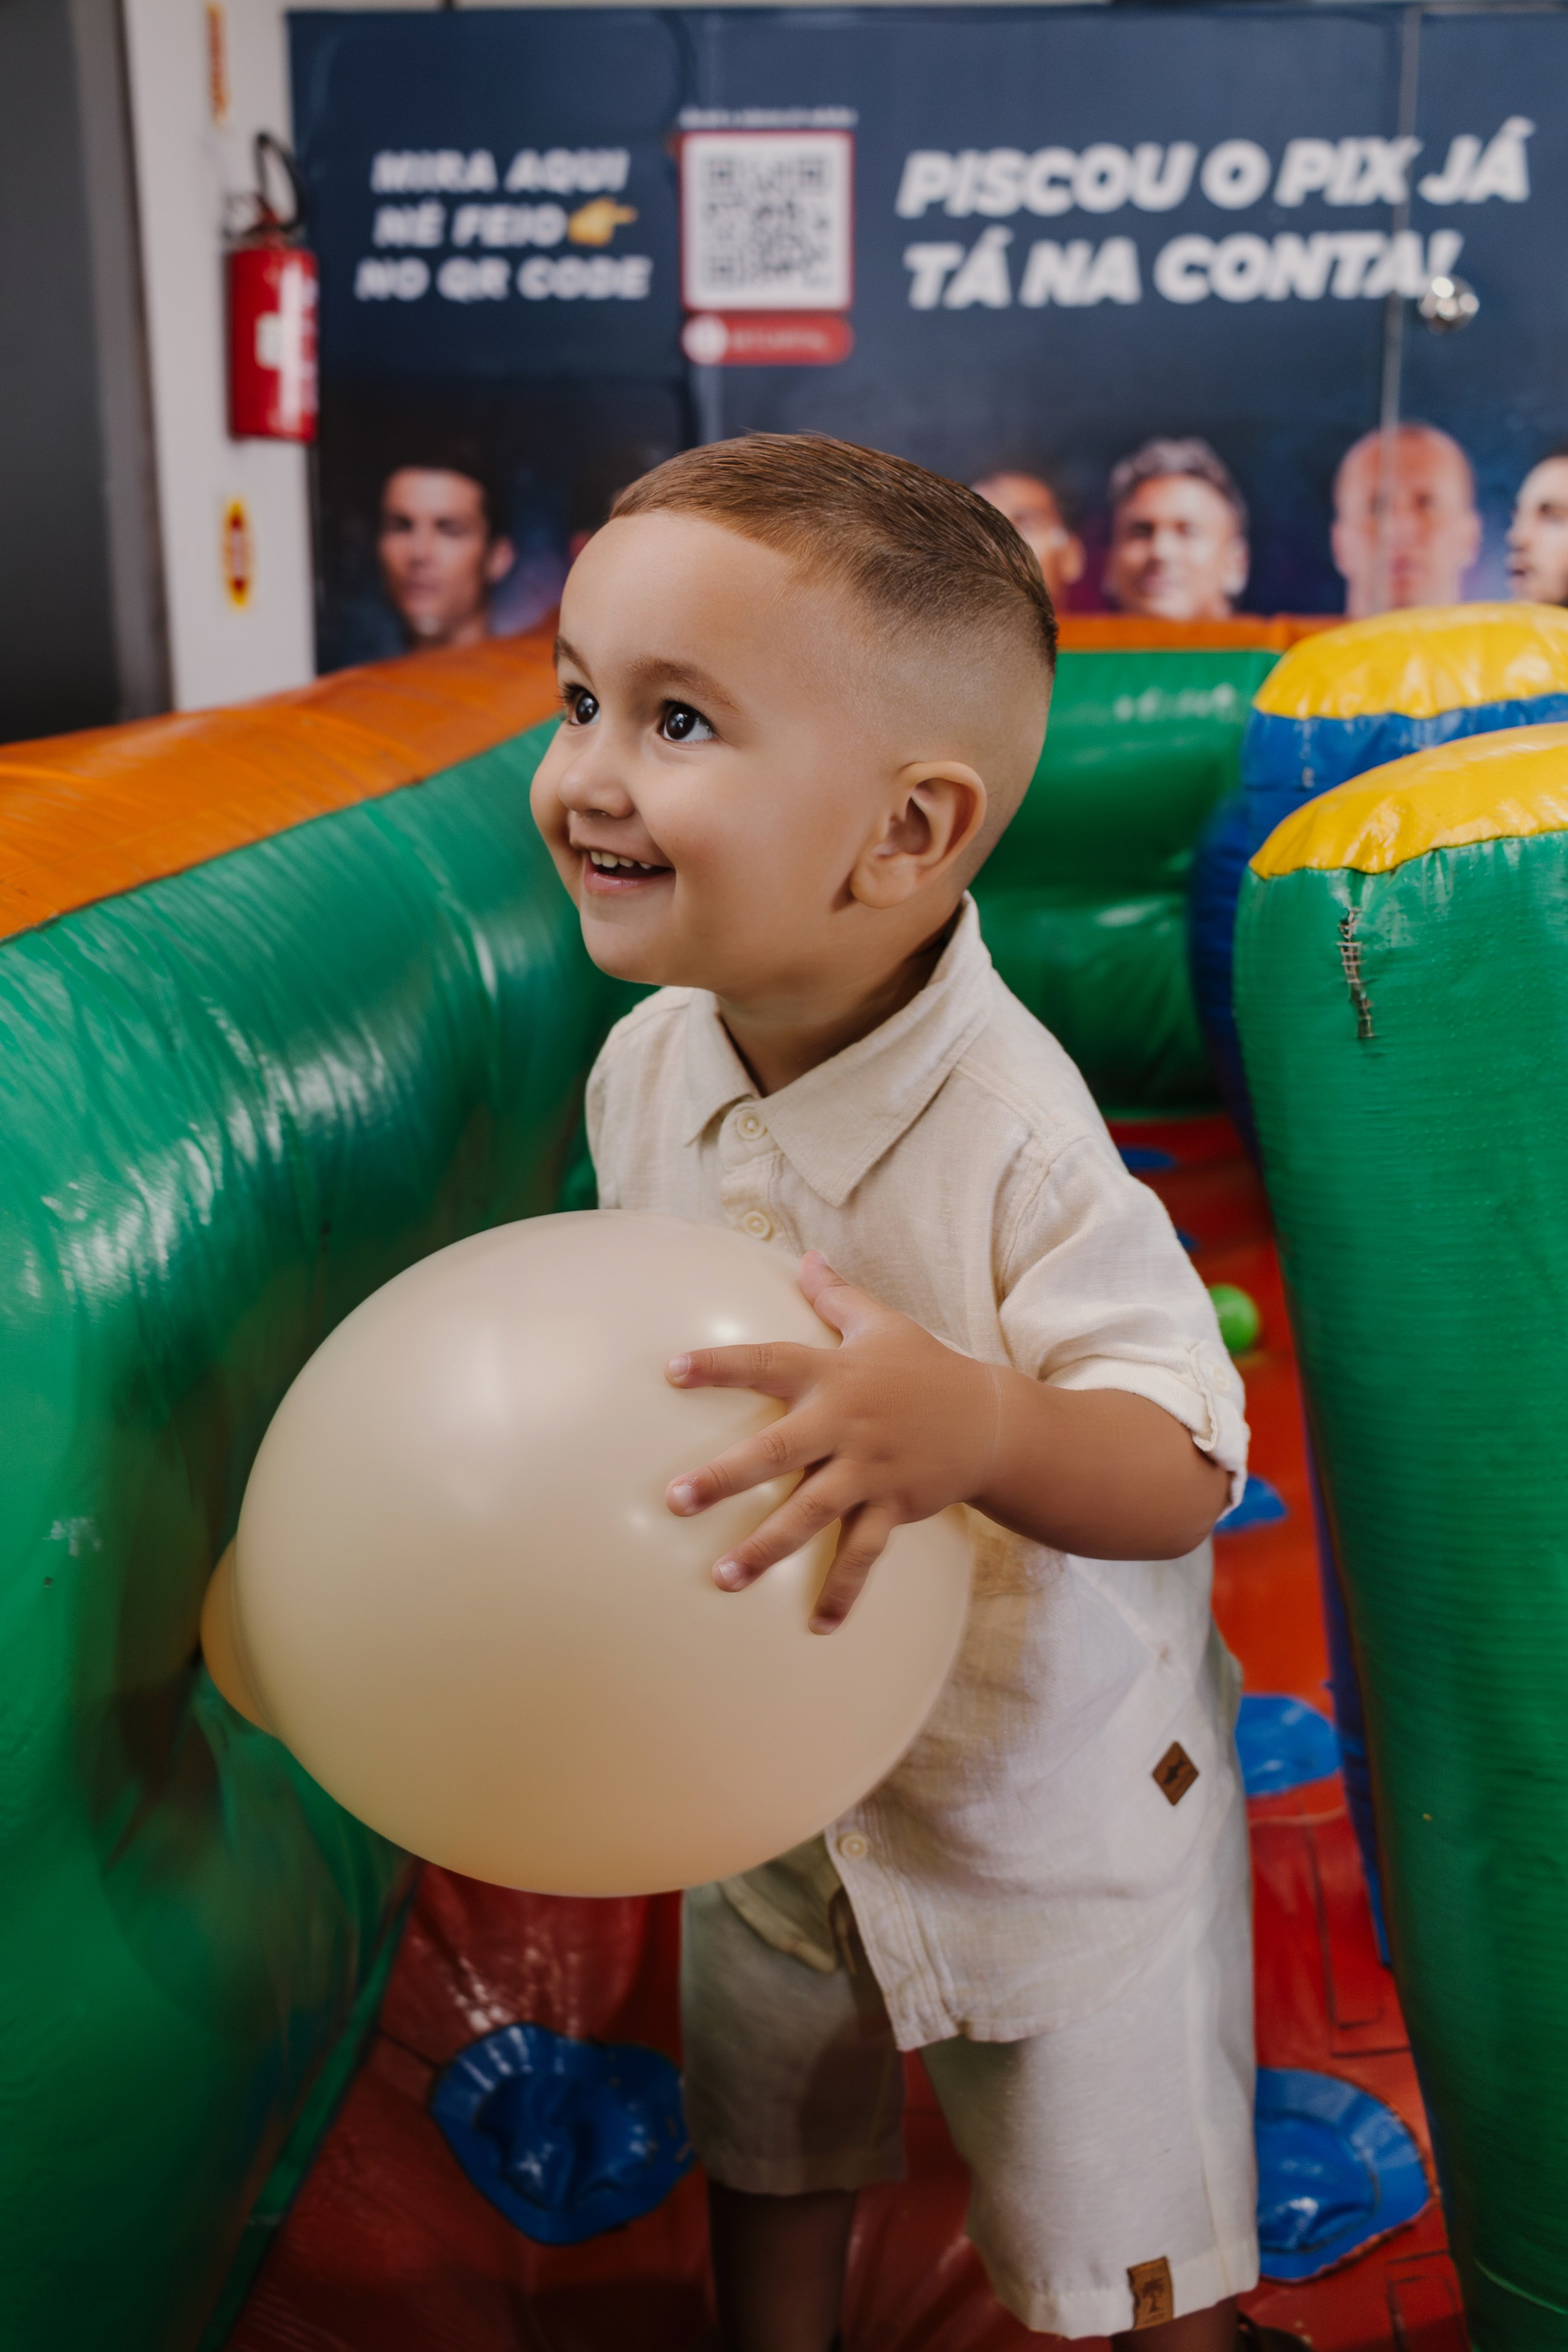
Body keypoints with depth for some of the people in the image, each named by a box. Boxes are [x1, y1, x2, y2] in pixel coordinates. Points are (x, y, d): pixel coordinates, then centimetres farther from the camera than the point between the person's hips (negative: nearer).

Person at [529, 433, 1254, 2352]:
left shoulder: (1012, 1131, -32)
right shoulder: (648, 1065, -11)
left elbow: (1184, 1466, -32)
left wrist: (971, 1426, -49)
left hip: (1050, 1790, -5)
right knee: (763, 2156, 28)